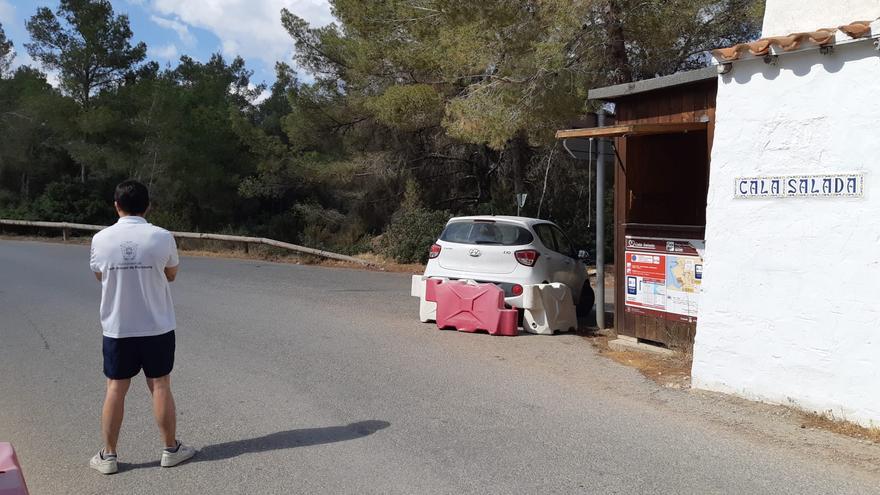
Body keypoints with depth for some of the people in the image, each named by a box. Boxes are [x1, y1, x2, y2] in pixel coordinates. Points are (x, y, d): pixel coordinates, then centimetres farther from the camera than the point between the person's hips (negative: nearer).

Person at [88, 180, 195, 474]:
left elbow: (100, 276, 10)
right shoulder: (162, 237, -12)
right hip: (157, 327, -1)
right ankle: (171, 450, 19)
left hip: (117, 328, 1)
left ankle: (108, 456, 19)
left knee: (115, 389, 10)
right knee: (160, 387, 8)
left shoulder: (101, 239, -7)